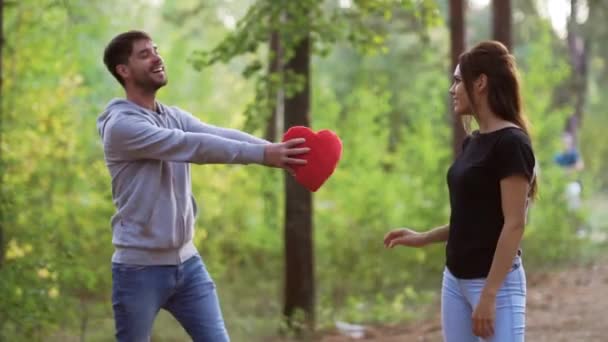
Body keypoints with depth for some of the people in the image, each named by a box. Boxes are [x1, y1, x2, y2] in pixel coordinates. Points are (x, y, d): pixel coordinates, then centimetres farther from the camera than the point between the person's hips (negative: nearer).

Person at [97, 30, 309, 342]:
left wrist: (277, 150, -24)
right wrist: (262, 155, -32)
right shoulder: (121, 125, -15)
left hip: (187, 262, 7)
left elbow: (222, 135, -7)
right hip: (140, 268, -7)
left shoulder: (174, 117, 9)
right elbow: (193, 146, -25)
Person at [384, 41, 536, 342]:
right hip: (455, 279, 9)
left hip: (495, 282, -9)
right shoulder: (472, 142, 11)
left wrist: (489, 295, -20)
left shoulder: (510, 143, -14)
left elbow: (514, 224, -17)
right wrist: (422, 238, 13)